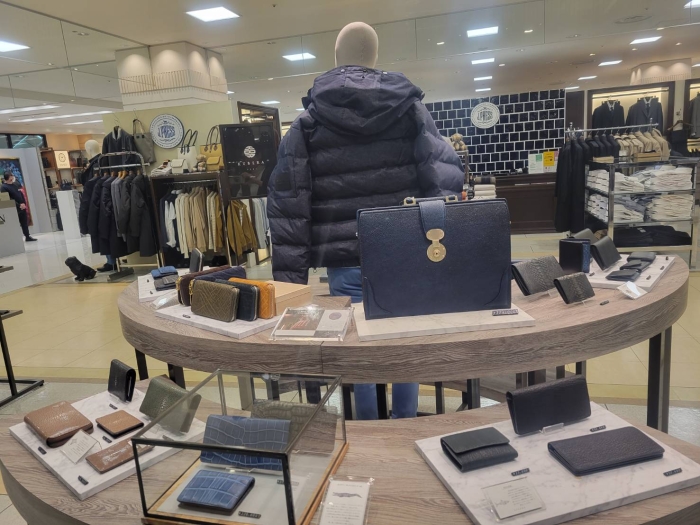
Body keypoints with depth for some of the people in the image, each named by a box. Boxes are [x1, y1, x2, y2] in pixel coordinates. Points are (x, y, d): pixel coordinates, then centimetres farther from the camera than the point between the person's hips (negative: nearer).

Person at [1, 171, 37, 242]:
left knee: (25, 223, 12)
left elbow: (20, 194, 15)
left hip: (22, 207, 7)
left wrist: (23, 203, -2)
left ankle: (27, 236, 20)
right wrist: (19, 205, -21)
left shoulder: (14, 185, 14)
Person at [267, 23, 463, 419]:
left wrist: (290, 279, 0)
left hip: (346, 261, 0)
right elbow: (445, 179, -4)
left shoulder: (308, 123, 4)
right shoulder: (410, 108, 6)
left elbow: (289, 203, -2)